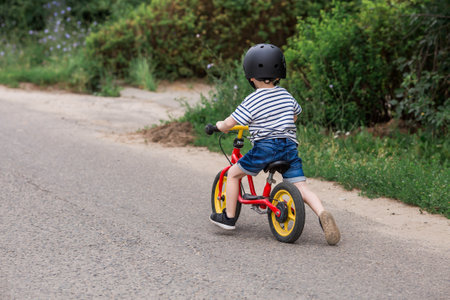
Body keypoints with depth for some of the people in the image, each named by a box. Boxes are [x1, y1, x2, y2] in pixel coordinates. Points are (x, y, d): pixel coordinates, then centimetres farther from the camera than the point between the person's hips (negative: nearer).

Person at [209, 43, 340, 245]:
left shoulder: (251, 102, -5)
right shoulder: (286, 96, 12)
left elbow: (228, 124, -1)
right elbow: (295, 115, 30)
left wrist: (219, 126, 22)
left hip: (265, 147, -5)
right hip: (289, 146, 5)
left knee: (233, 173, 15)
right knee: (300, 187, 2)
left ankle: (229, 217, 19)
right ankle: (323, 214, -24)